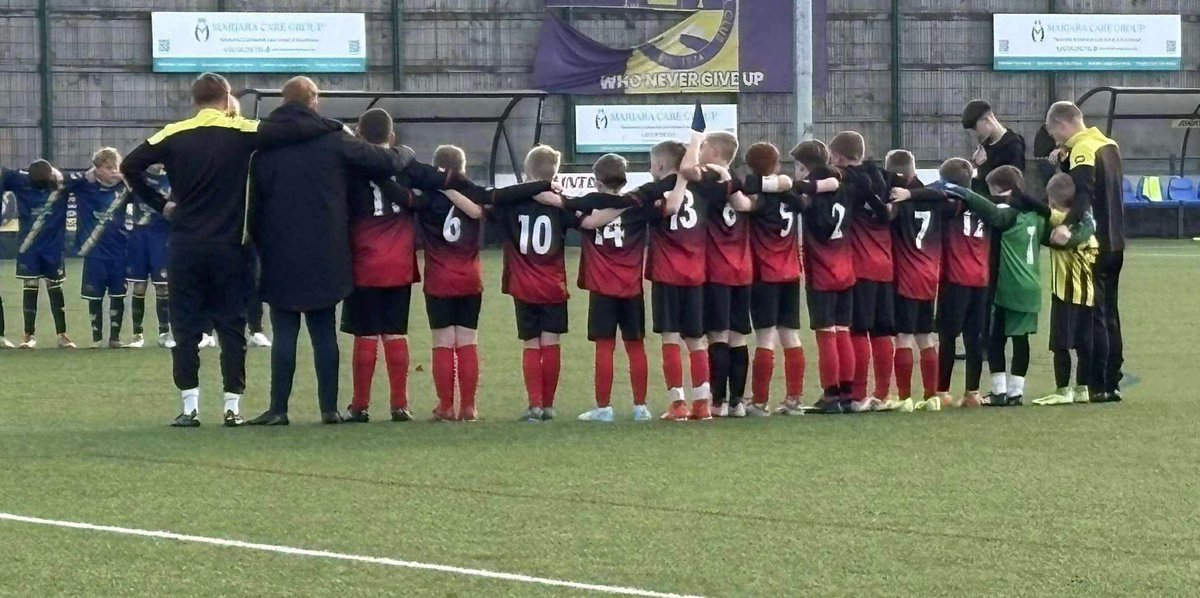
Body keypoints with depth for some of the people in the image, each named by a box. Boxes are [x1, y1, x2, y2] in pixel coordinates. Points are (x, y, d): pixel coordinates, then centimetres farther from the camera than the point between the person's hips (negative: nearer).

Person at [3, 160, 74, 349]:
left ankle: (62, 335, 15)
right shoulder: (19, 181, -12)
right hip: (28, 246, 0)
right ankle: (29, 335, 7)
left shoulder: (62, 182, -11)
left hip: (54, 245, 0)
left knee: (55, 288, 7)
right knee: (30, 287, 0)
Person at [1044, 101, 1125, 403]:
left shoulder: (1082, 151, -14)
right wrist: (1064, 165, 6)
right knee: (1109, 315, 13)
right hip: (1114, 243, 9)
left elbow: (1082, 196, -26)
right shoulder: (1108, 145, 12)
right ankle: (1112, 384, 16)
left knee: (1093, 316, -5)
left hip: (1093, 245, -9)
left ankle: (1098, 386, -5)